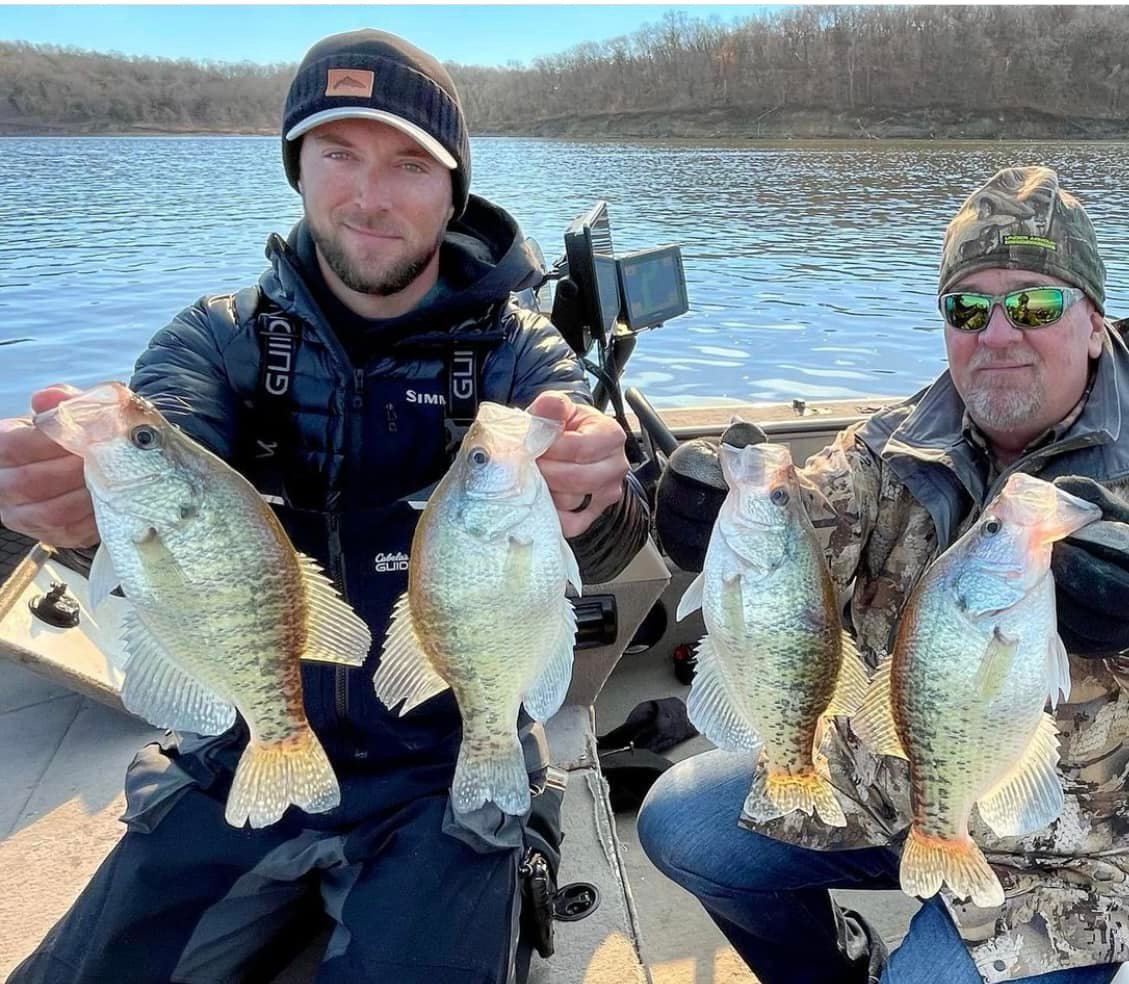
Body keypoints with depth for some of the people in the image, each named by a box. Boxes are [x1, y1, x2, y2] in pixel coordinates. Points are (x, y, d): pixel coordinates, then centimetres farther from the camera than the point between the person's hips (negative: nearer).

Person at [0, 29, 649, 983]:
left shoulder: (519, 352, -7)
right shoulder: (221, 336, -2)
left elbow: (595, 550, -24)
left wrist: (591, 505, -48)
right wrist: (93, 494, -46)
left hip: (445, 777, -2)